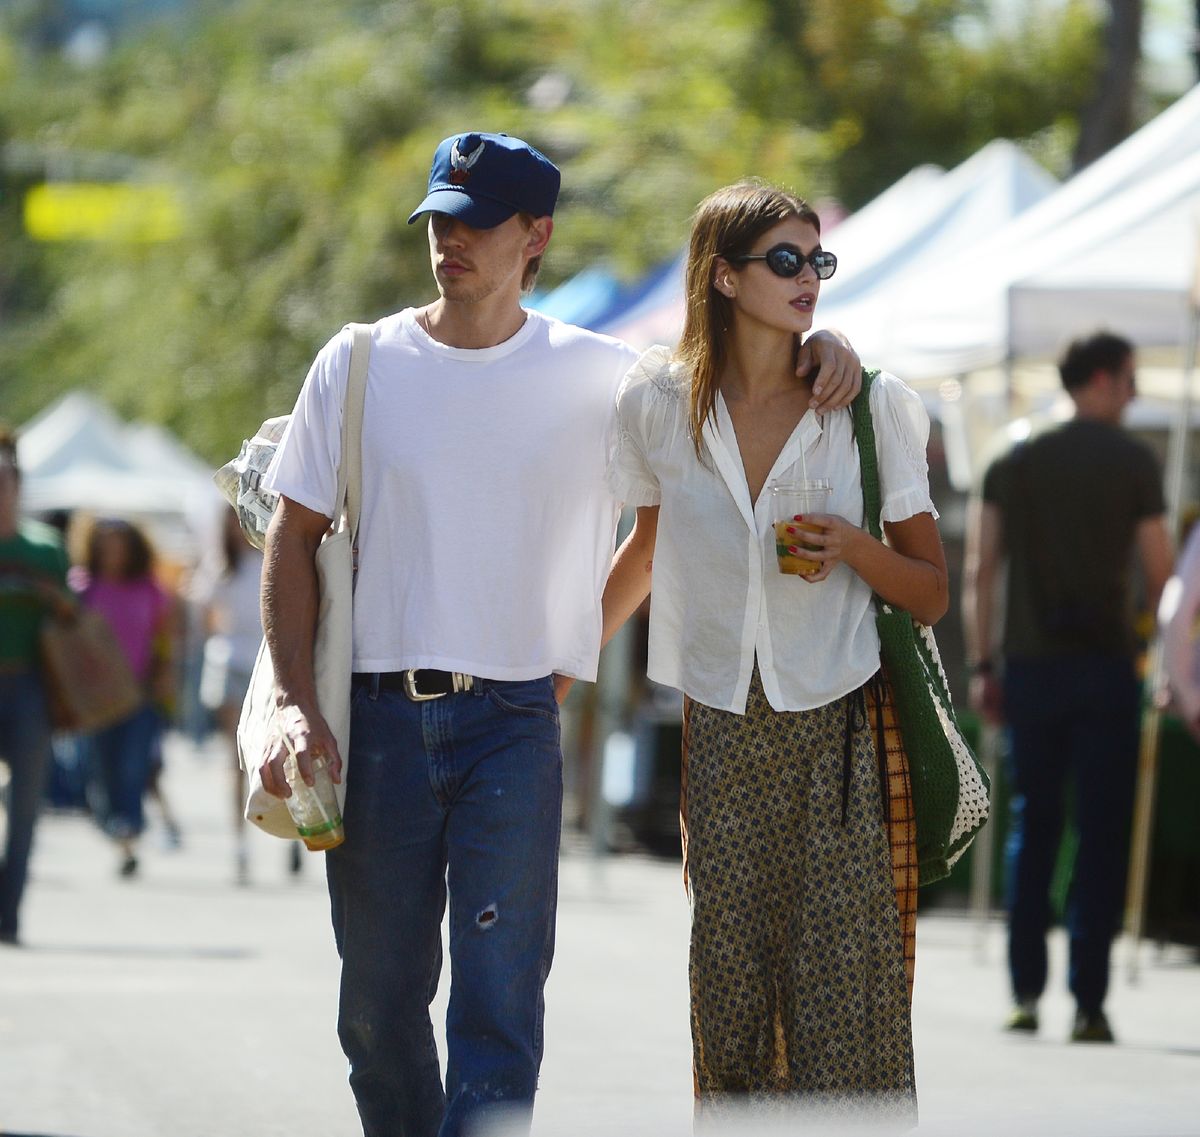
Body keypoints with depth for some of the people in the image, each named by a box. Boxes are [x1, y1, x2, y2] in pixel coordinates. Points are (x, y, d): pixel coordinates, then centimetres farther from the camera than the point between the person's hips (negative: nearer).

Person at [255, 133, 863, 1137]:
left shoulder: (596, 376, 3)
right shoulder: (360, 365, 4)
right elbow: (295, 536, 5)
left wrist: (819, 347, -8)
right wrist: (295, 703, -5)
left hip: (514, 723, -1)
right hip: (377, 720, 1)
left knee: (500, 997, -9)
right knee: (379, 999, 7)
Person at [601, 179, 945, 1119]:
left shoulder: (873, 405, 0)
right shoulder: (660, 399, 3)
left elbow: (932, 594, 5)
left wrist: (855, 548, -14)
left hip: (836, 729, -2)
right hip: (712, 726, 2)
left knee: (841, 995, -7)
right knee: (727, 988, 1)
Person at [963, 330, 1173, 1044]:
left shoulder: (1015, 464, 8)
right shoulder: (1134, 463, -1)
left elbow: (979, 575, 4)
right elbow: (1159, 576, -4)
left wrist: (984, 666, 8)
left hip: (1030, 665, 3)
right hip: (1106, 665, -3)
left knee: (1032, 827, 11)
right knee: (1104, 835, 0)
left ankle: (1026, 992, 6)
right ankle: (1089, 1003, -5)